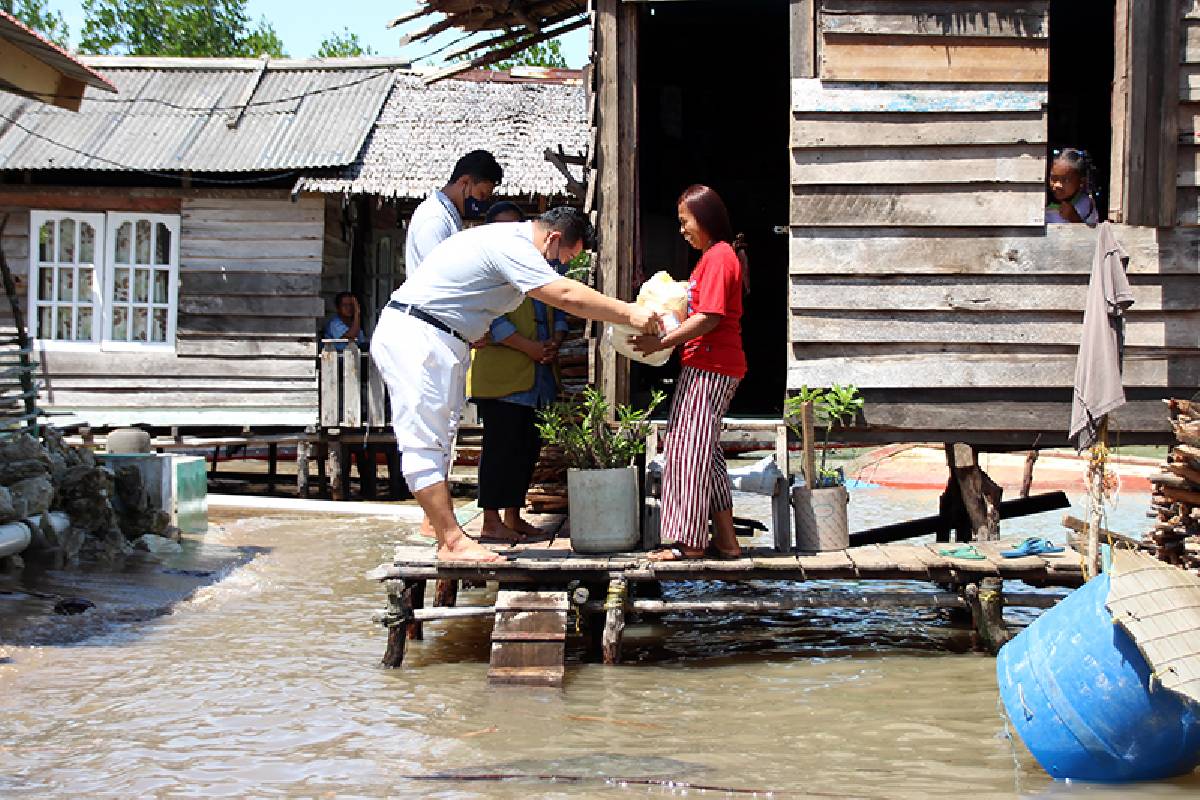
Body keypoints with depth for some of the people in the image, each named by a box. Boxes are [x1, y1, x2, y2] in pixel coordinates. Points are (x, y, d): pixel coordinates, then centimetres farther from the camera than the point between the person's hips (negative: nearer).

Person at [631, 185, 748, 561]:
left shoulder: (719, 256, -13)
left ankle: (689, 541, -6)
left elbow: (710, 318, -20)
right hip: (705, 365, 11)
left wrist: (663, 342, -19)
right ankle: (725, 540, 13)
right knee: (705, 451, 12)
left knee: (691, 448, -8)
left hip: (711, 368, -11)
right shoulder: (713, 256, 20)